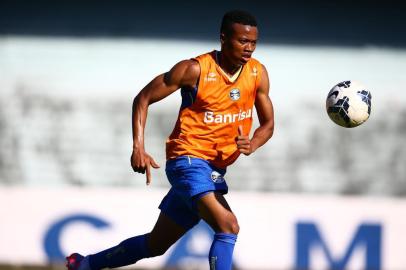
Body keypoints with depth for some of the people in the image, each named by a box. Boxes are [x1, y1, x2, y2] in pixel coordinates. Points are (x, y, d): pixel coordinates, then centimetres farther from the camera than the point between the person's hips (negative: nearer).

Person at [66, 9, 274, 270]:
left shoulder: (258, 74, 1)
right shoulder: (196, 70, -14)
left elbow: (268, 124, 10)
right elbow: (143, 99, -6)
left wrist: (251, 145, -14)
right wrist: (138, 148, -19)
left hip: (216, 169, 7)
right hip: (188, 159, -7)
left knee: (156, 244, 16)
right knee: (228, 226, -27)